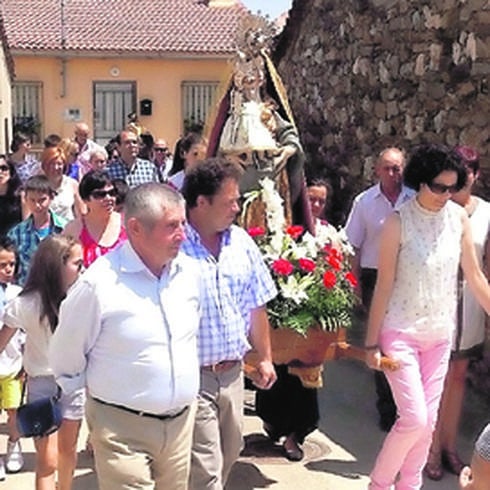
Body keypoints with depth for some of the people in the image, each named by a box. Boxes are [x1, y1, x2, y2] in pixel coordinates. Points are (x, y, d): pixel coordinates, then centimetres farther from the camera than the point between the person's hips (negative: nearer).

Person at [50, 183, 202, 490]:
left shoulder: (190, 272, 1)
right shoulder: (98, 284, -18)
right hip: (123, 428, -5)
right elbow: (67, 359, -5)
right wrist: (98, 395, 5)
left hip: (182, 421, 6)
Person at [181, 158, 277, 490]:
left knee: (229, 455, 21)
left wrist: (265, 358, 14)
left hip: (233, 374, 7)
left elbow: (256, 306, 12)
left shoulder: (241, 242, 4)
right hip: (192, 377, -6)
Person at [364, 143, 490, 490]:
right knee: (414, 418, -7)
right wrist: (372, 343, -8)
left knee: (428, 421, 10)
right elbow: (384, 285, -10)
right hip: (401, 333, -4)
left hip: (440, 335, 5)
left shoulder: (459, 218, -2)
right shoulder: (399, 222, -14)